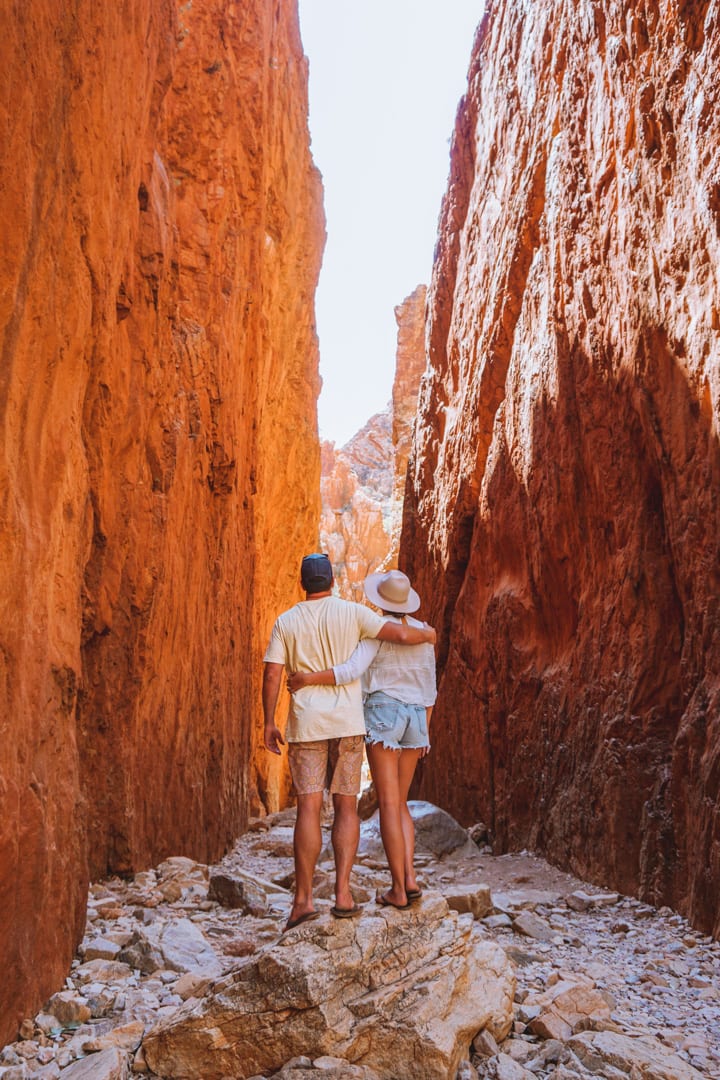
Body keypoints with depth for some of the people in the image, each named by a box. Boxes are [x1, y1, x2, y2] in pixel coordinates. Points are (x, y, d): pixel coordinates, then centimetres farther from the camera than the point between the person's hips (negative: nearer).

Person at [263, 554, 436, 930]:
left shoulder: (286, 622, 4)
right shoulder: (351, 612, 0)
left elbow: (271, 675, -2)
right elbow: (401, 634, -8)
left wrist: (268, 723, 5)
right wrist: (427, 633, 15)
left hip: (306, 724, 0)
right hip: (347, 723, 0)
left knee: (308, 809, -2)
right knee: (346, 806, 6)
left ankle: (303, 898, -7)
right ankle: (343, 893, -1)